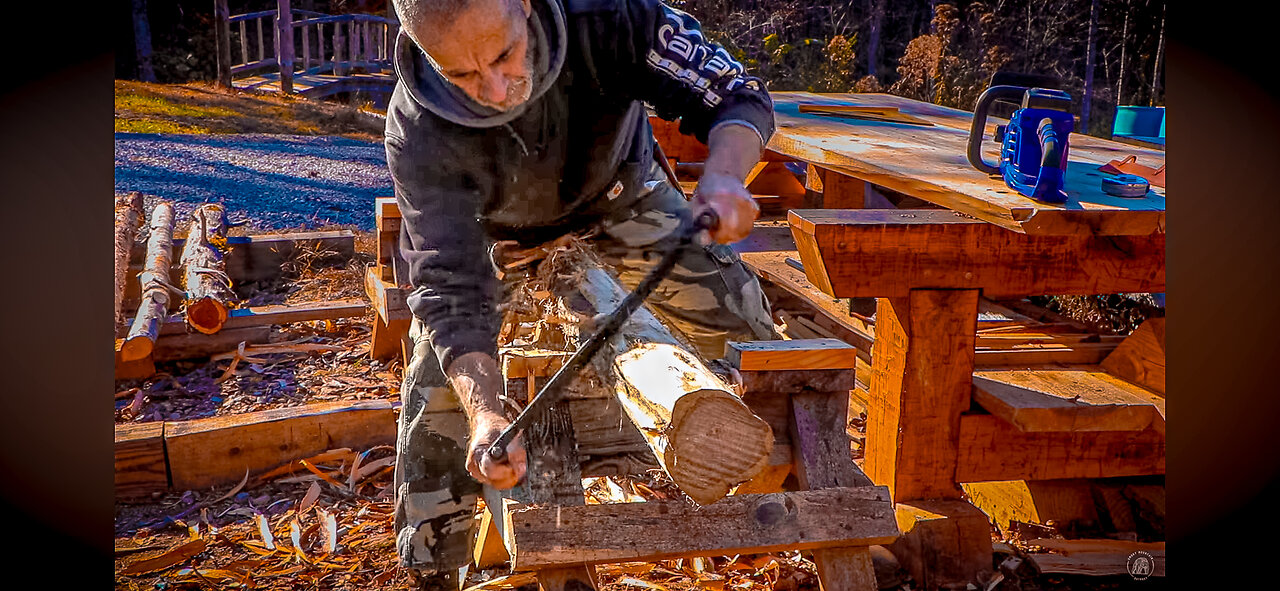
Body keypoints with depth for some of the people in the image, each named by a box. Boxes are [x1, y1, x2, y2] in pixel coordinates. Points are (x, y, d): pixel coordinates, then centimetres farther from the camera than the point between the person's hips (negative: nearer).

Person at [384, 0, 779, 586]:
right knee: (439, 388, -10)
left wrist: (723, 176, -54)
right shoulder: (419, 134, -38)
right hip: (497, 225, -1)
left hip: (619, 190, 1)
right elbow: (454, 291, -38)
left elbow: (739, 95, -30)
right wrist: (484, 411, -55)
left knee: (748, 332, -1)